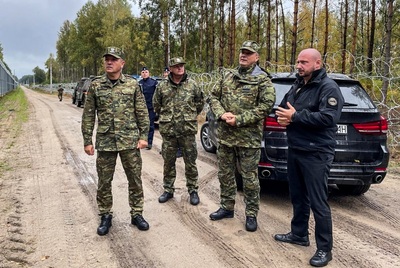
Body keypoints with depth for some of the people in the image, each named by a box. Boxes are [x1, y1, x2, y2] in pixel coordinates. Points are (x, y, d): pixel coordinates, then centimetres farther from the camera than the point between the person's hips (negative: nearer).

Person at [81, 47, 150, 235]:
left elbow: (142, 113, 2)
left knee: (135, 179, 7)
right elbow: (88, 115, 4)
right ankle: (105, 216, 26)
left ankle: (136, 214, 24)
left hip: (129, 141, 0)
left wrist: (143, 136, -4)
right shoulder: (95, 85, 2)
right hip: (105, 142, 1)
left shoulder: (132, 84, 1)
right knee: (104, 181, 9)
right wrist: (87, 141, 1)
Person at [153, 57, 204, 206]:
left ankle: (193, 190, 19)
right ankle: (168, 190, 25)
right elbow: (156, 104, 14)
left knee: (190, 162, 6)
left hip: (188, 130, -1)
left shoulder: (192, 84, 1)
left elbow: (200, 102, 13)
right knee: (168, 162, 11)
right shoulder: (162, 85, 2)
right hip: (168, 130, 1)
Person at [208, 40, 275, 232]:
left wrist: (239, 120, -18)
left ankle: (251, 214, 20)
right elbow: (213, 97, 11)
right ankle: (226, 207, 32)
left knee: (250, 178, 4)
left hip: (249, 138, -5)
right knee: (225, 174, 15)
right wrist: (221, 114, -9)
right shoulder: (227, 76, 11)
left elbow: (266, 105, -13)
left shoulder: (262, 80, -4)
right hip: (225, 135, 5)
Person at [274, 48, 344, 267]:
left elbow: (328, 118, -23)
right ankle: (299, 234, 33)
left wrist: (296, 116, -21)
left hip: (316, 154, -8)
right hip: (294, 150, 8)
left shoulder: (328, 87, -11)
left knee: (318, 202, -2)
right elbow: (283, 108, 18)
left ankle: (324, 249, 11)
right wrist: (283, 117, -6)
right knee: (298, 197, 18)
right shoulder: (297, 86, 15)